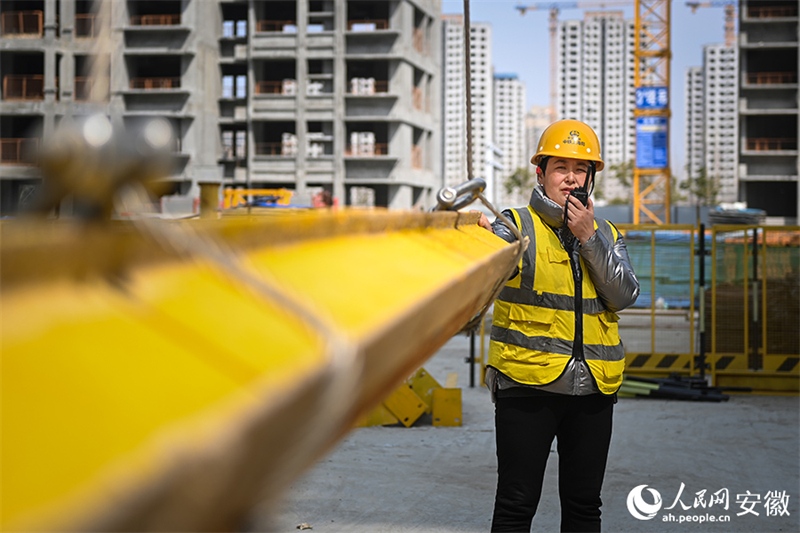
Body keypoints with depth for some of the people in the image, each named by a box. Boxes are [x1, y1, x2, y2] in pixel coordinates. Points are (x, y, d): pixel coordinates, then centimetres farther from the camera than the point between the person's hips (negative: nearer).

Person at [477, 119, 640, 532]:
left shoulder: (606, 235, 12)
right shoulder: (518, 225, -1)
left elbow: (624, 295, -3)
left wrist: (588, 238, -11)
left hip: (593, 389, 4)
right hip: (527, 385, -4)